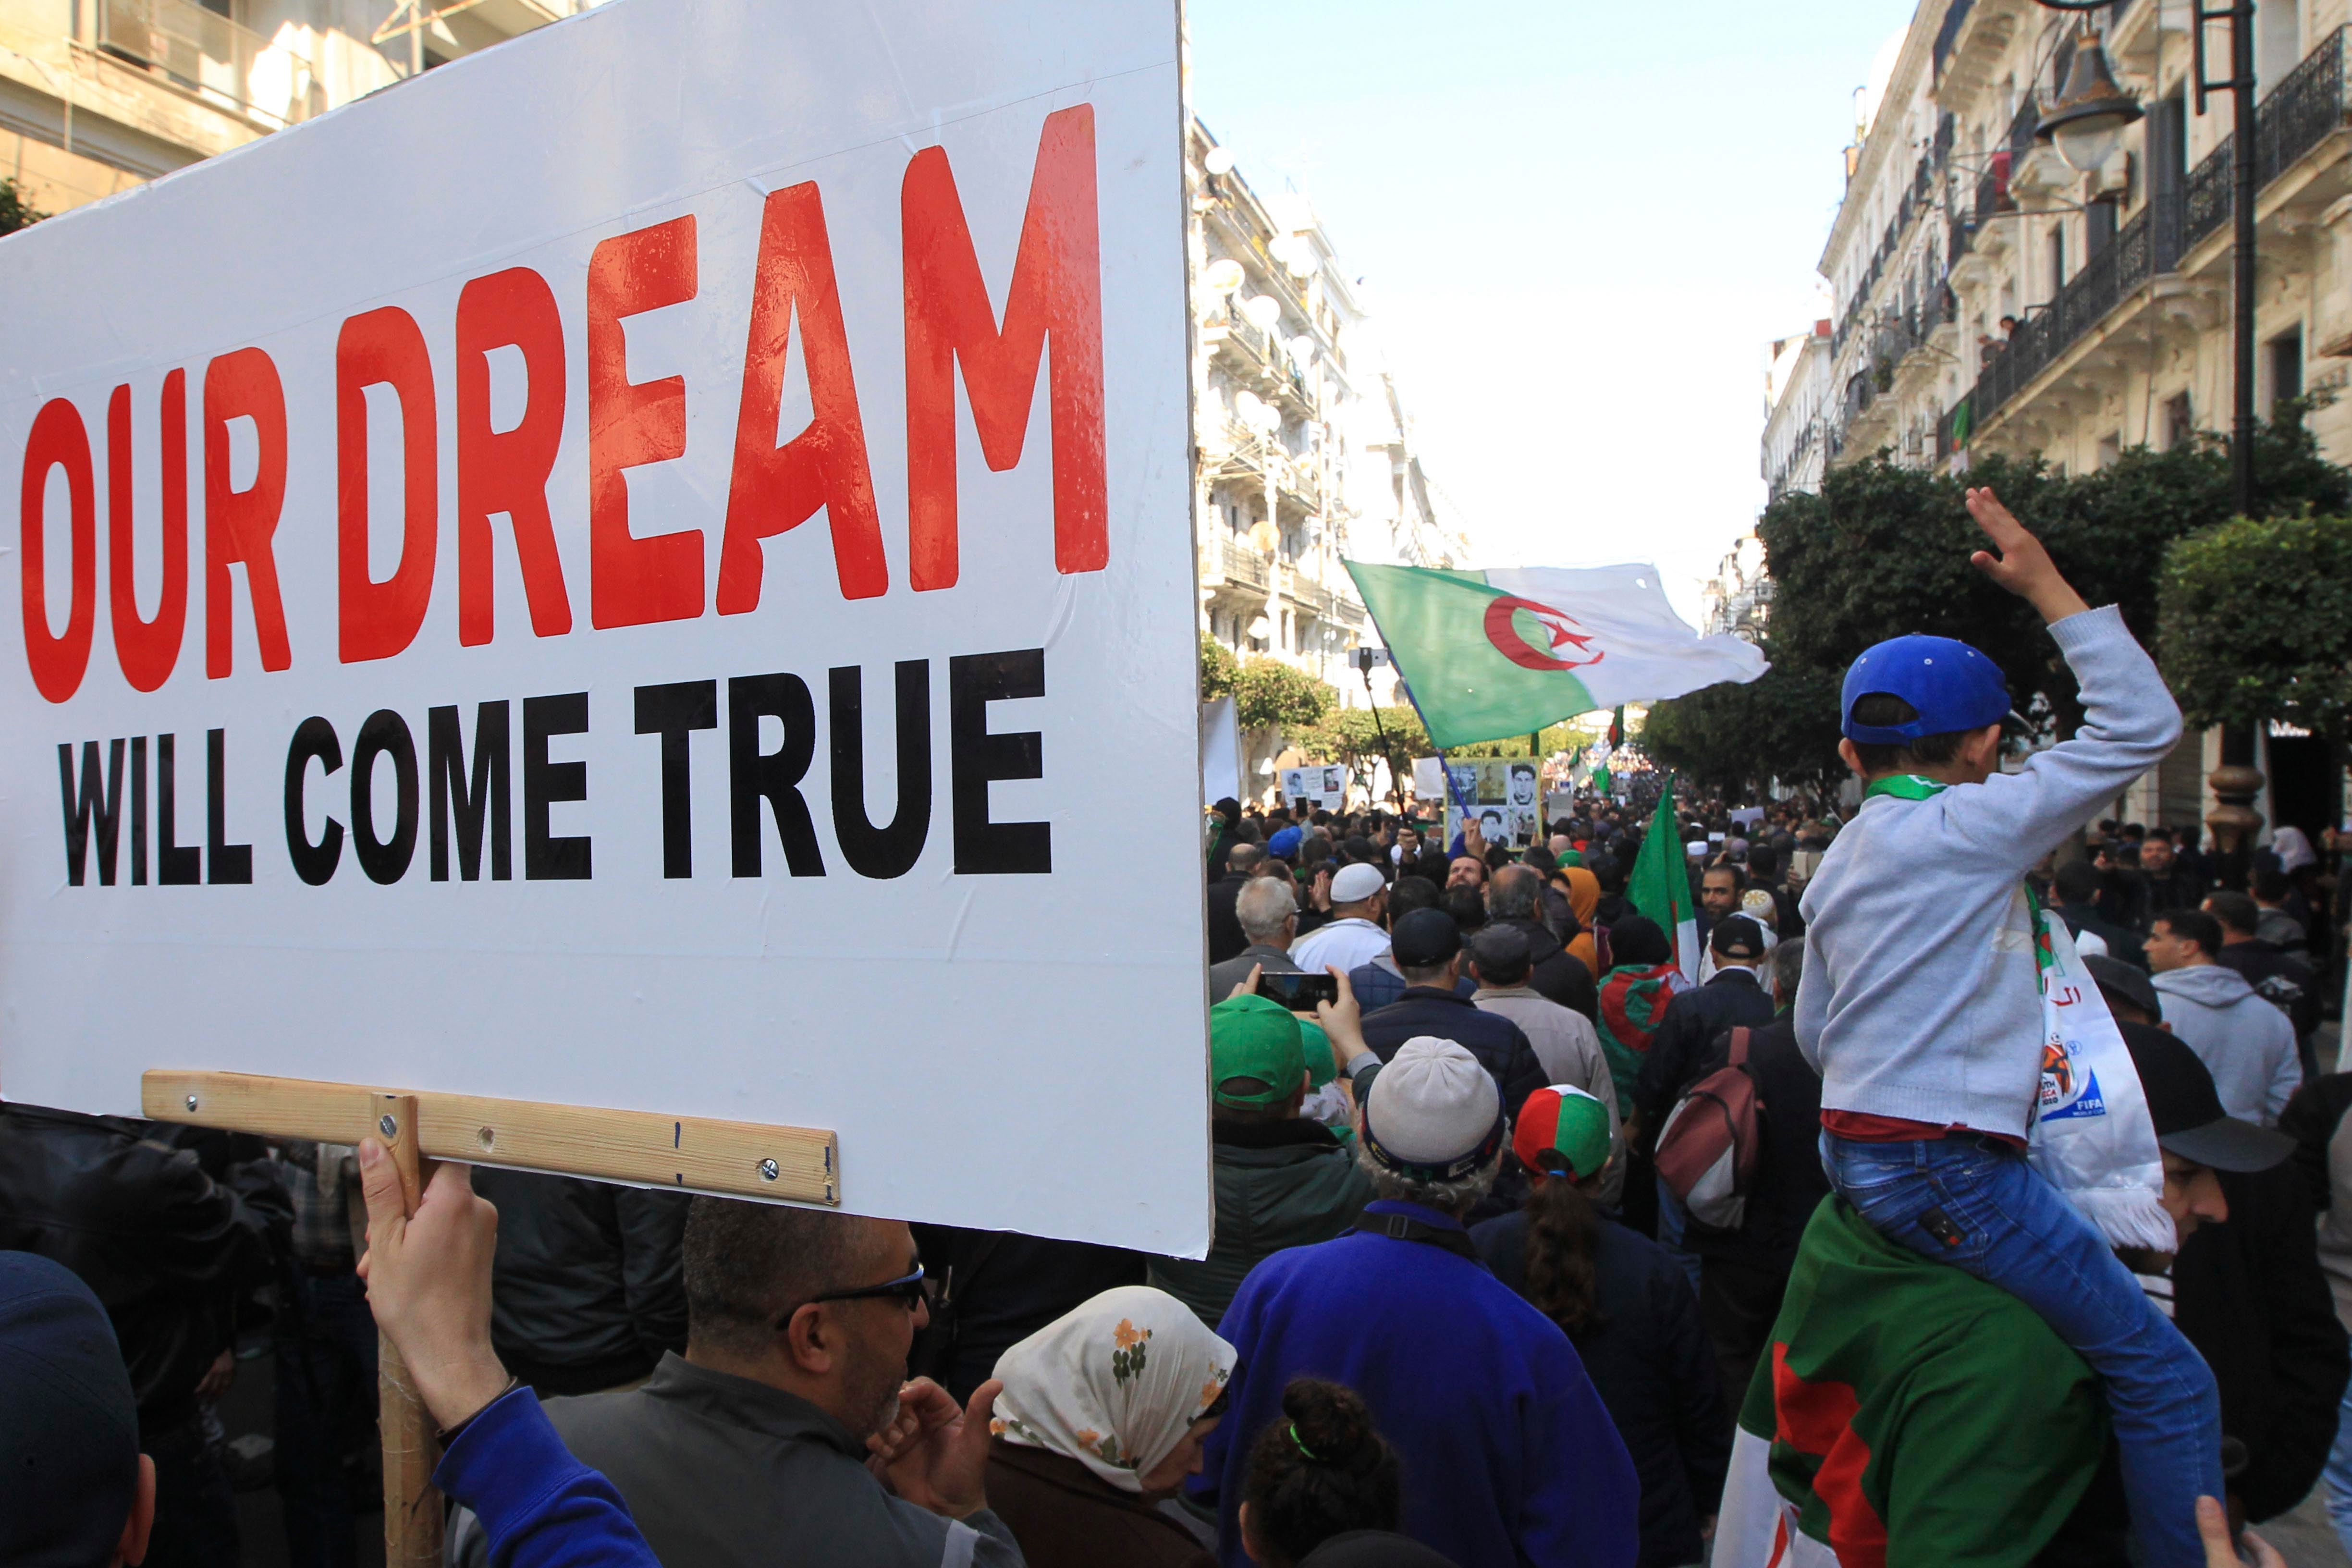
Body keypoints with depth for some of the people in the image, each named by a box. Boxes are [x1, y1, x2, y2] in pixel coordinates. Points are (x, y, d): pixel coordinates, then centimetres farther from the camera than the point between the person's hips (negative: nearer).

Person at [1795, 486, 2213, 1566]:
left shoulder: (1837, 862, 14)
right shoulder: (1968, 827, -10)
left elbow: (1814, 1032, 19)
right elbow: (2142, 725, -8)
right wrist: (2047, 585, -5)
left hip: (1854, 1155, 9)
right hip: (1947, 1170, -9)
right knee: (2165, 1376, -2)